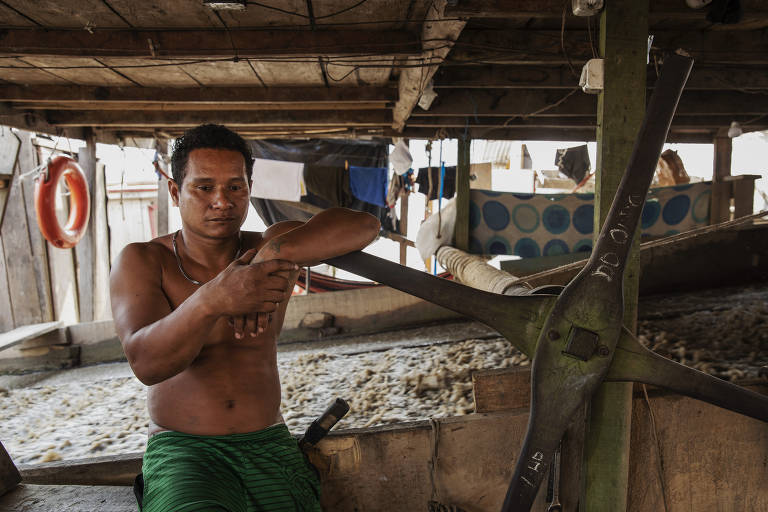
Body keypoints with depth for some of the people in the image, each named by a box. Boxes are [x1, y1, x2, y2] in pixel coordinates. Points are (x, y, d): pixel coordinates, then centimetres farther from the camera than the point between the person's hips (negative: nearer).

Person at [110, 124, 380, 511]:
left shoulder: (270, 249, 0)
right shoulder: (140, 262, -3)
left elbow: (363, 226, -16)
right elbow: (147, 362, -19)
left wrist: (275, 253, -30)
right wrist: (211, 301, -38)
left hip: (269, 448, 3)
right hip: (181, 451, -2)